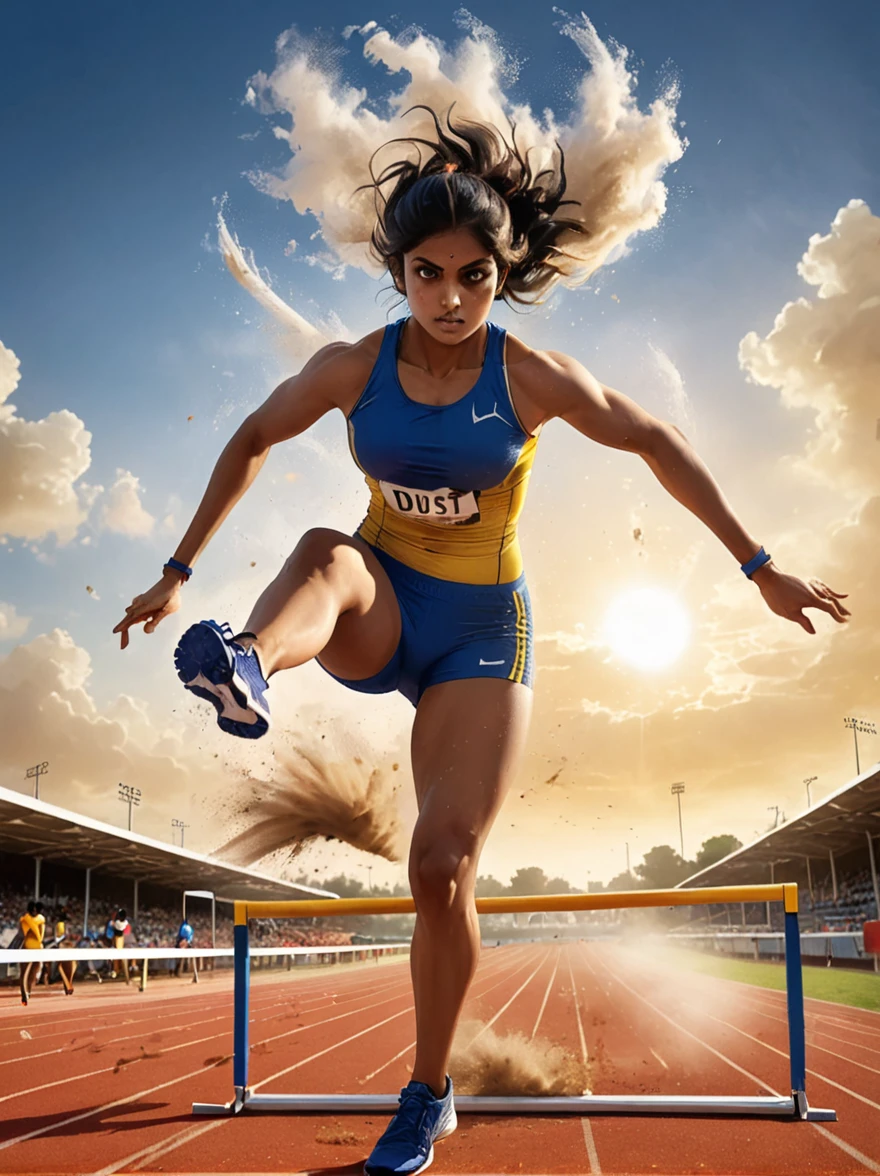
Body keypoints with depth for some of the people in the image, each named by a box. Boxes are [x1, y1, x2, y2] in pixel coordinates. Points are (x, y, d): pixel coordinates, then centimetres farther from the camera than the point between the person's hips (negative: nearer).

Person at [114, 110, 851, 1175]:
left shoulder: (531, 378, -13)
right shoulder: (353, 367, -8)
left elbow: (660, 447, -4)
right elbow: (251, 442, 5)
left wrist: (760, 570, -3)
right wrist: (179, 571, 5)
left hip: (480, 629, -2)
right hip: (378, 618, 2)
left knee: (442, 869, -8)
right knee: (328, 553, -34)